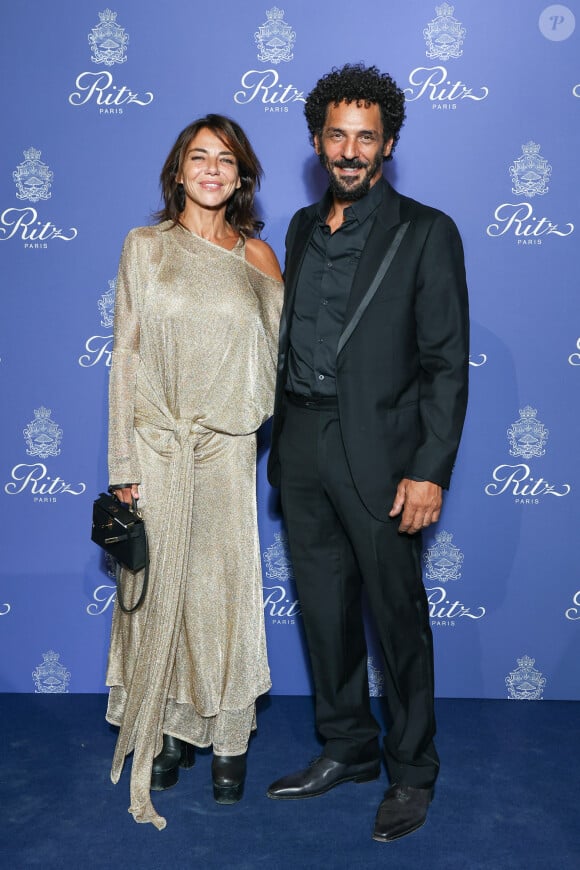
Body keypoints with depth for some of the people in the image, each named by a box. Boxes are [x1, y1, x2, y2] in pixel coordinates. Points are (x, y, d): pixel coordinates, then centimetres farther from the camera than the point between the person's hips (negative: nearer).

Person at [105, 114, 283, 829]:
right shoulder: (144, 246, 3)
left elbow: (280, 348, 12)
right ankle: (168, 731, 26)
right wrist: (123, 462, -5)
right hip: (158, 443, 0)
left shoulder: (257, 255, 5)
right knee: (160, 586, 7)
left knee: (227, 586, 5)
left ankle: (228, 739, 22)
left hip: (228, 448, 0)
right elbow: (125, 356, 0)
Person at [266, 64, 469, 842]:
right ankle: (348, 749, 32)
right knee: (324, 610, 14)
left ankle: (413, 771, 23)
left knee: (398, 617, 4)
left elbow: (447, 363, -8)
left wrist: (429, 471, -15)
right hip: (302, 450, 6)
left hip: (377, 455, -5)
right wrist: (283, 443, 11)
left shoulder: (426, 233, -4)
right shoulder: (302, 229, 14)